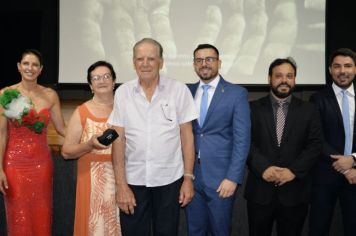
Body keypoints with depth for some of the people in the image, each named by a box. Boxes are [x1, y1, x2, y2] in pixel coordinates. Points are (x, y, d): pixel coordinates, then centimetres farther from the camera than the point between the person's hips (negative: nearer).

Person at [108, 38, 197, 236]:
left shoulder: (179, 90, -4)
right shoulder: (122, 93, -1)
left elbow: (187, 136, -1)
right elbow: (118, 140, 0)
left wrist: (188, 178, -3)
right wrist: (121, 184, -3)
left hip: (169, 180, -1)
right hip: (134, 180, 1)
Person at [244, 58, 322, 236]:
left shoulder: (308, 110, 7)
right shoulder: (253, 108, 4)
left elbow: (315, 145, -1)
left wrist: (294, 171, -13)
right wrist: (263, 167, -17)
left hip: (295, 191, 1)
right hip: (260, 189, 0)